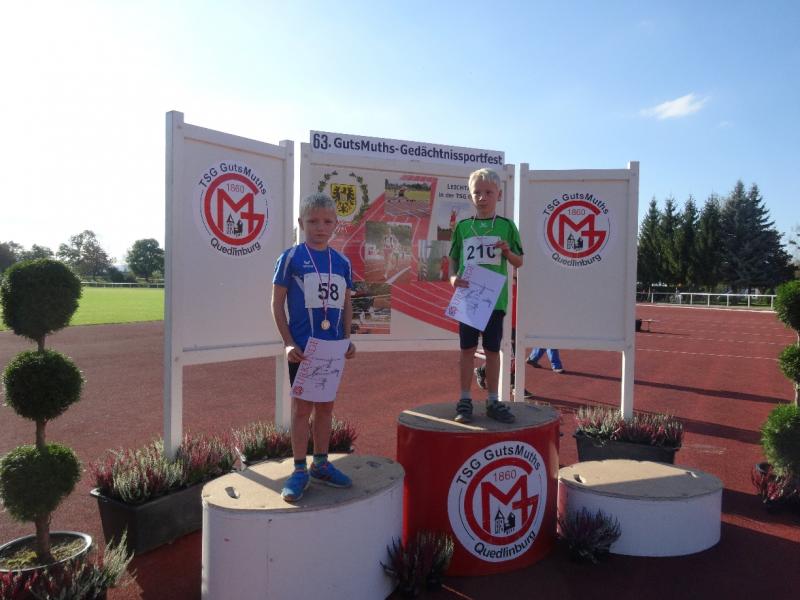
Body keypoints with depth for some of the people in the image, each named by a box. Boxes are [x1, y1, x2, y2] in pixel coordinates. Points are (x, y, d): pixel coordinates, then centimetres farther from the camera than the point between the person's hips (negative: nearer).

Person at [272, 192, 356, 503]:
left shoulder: (342, 262, 6)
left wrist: (347, 339, 3)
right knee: (302, 407, 3)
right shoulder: (290, 258, -6)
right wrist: (288, 343, -11)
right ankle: (299, 471, 16)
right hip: (303, 347, -4)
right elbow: (277, 303, -5)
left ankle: (321, 464, 28)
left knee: (325, 405, 13)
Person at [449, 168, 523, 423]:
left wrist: (507, 251, -14)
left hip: (495, 297, 0)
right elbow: (453, 260, 9)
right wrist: (453, 277, -11)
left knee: (492, 349, 8)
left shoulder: (506, 226, 3)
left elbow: (519, 263, 7)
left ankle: (493, 401, 20)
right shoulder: (462, 226, 5)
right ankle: (465, 400, 15)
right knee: (467, 348, 5)